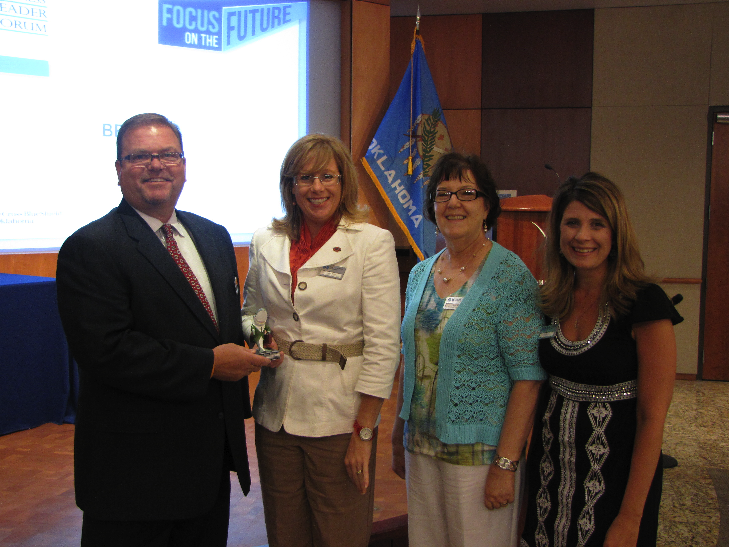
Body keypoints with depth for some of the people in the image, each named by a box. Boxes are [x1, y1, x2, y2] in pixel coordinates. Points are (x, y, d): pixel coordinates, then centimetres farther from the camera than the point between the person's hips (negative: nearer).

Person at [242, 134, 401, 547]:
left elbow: (383, 343, -9)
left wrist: (364, 433, -12)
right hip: (276, 413, 4)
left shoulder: (373, 242, -6)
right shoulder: (266, 242, 7)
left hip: (340, 416, -3)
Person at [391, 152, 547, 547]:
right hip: (421, 446, 6)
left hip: (478, 451, -5)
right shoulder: (420, 274, 7)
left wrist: (506, 464, -18)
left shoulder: (510, 275, -12)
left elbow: (528, 377, -15)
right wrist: (398, 439, 14)